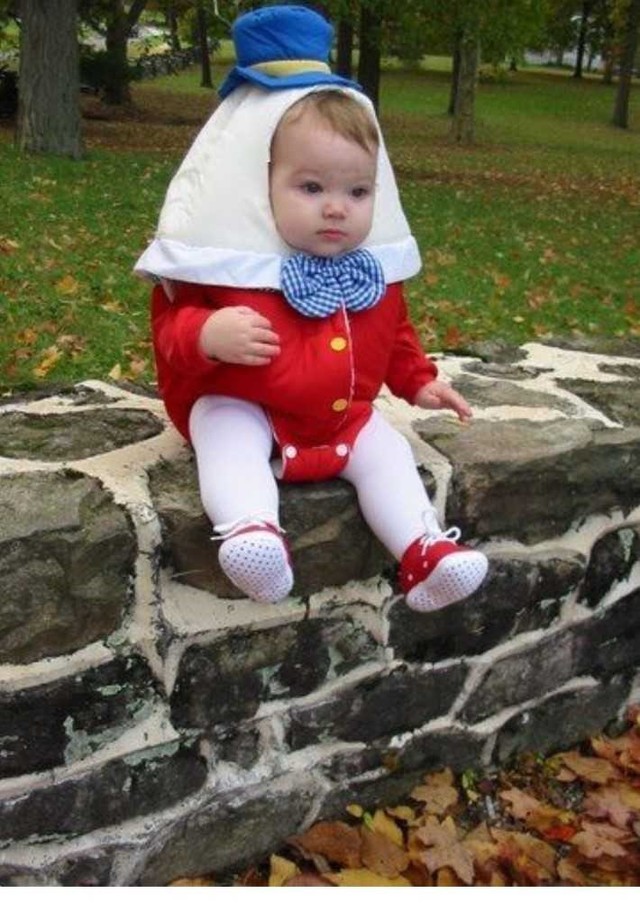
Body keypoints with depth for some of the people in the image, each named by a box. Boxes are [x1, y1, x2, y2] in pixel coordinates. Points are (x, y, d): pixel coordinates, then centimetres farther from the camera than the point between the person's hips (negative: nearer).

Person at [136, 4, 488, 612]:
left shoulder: (374, 269, 1)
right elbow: (171, 324, -16)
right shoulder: (232, 261, -16)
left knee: (386, 447, -12)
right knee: (227, 436, -31)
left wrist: (418, 382, 13)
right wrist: (205, 335, -37)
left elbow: (395, 333, 20)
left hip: (346, 419, 5)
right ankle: (251, 529, -49)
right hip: (243, 410, -4)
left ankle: (422, 548, -13)